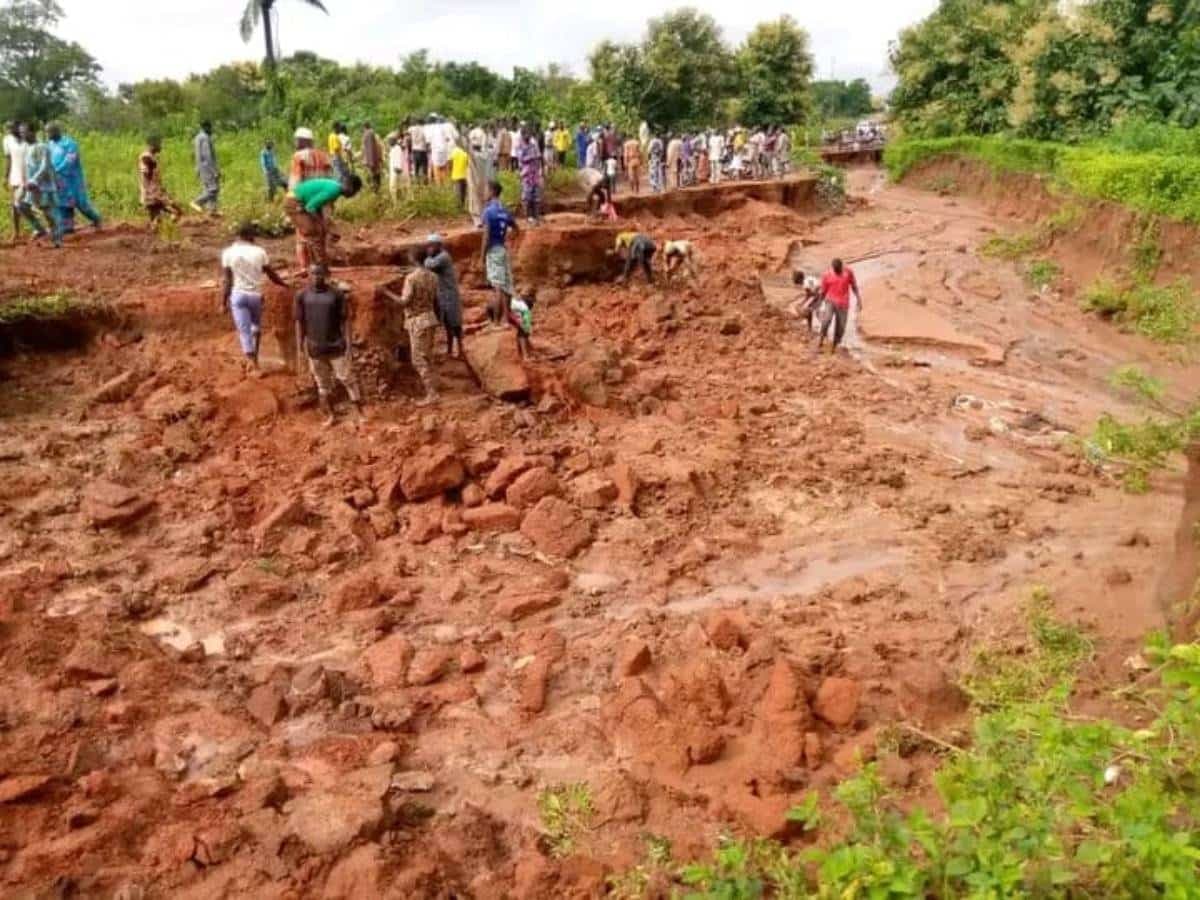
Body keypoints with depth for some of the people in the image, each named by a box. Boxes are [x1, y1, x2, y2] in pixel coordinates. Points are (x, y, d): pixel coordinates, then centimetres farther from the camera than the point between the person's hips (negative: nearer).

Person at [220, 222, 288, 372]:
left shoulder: (228, 253, -5)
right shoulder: (259, 252, -4)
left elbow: (226, 280, -6)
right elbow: (271, 274, 5)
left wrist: (223, 302, 0)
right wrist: (286, 285, 22)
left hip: (238, 295, -1)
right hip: (256, 295, 1)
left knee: (244, 330, 1)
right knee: (256, 326, 23)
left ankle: (251, 360, -9)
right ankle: (254, 355, 24)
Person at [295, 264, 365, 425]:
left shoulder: (337, 293, -5)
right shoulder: (302, 296, 1)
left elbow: (345, 320, -3)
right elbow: (299, 322, 5)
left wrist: (348, 342, -8)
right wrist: (299, 345, 2)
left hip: (336, 345, -2)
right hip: (315, 347, 3)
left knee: (347, 378, -1)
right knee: (322, 383, 11)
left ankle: (359, 413, 5)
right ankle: (330, 415, 21)